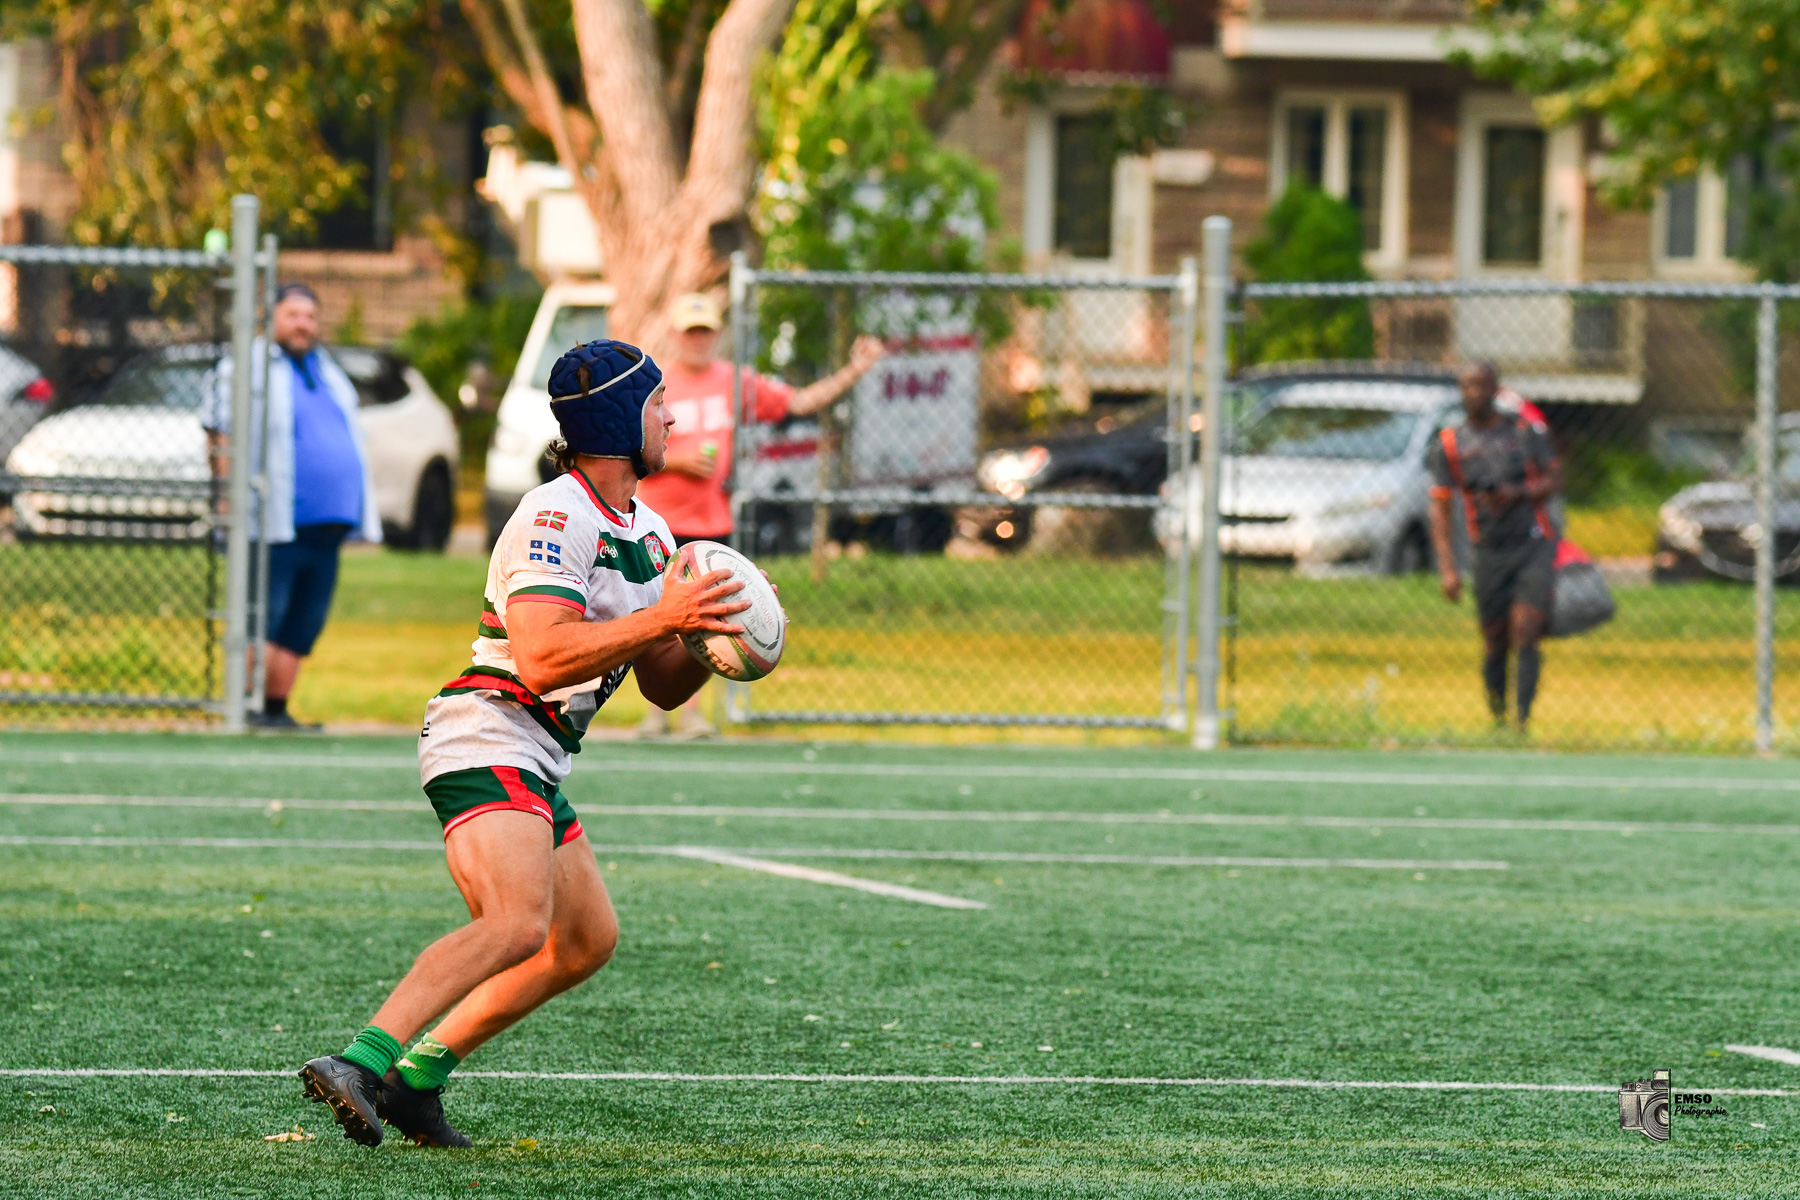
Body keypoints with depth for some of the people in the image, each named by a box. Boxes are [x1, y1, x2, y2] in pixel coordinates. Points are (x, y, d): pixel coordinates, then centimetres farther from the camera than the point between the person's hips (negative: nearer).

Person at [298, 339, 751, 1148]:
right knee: (518, 923, -31)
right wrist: (661, 618, -25)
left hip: (535, 766, 11)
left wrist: (709, 642, -2)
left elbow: (663, 687, 19)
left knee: (587, 940, 16)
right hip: (486, 739, -11)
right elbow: (540, 660, -25)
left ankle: (415, 1079, 14)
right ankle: (360, 1064, -44)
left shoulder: (649, 532, 17)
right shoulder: (555, 518, -14)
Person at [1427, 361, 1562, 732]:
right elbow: (1440, 507, 2)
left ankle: (1523, 719, -17)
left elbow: (1554, 479, 7)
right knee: (1494, 646, 3)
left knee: (1524, 638, -14)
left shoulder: (1526, 430, 5)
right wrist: (1447, 568, -7)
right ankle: (1497, 721, 15)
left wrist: (1517, 494, -14)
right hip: (1490, 553, 1)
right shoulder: (1448, 444, 4)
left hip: (1535, 546, -1)